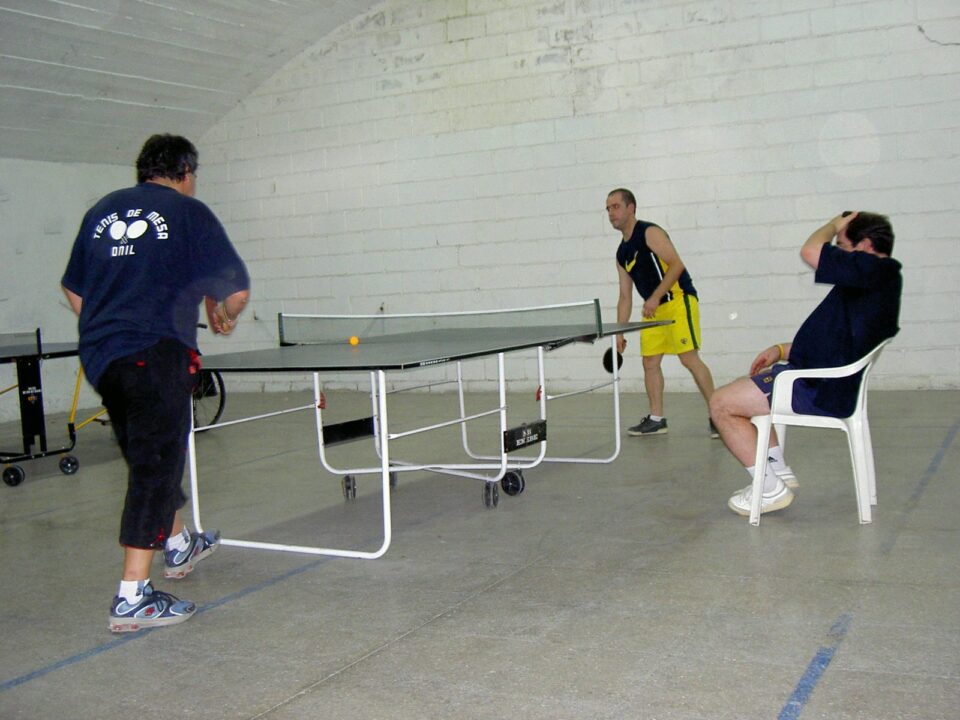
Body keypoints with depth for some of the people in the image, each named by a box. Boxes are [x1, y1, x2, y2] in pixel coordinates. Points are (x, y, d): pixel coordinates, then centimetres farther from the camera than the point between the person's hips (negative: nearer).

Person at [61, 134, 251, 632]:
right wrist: (223, 317, 20)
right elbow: (237, 291, 0)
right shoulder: (189, 213, -1)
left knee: (149, 459, 21)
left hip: (99, 358, 7)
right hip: (156, 355, -7)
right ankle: (132, 599, -4)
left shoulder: (101, 212, 15)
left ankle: (178, 546, 42)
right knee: (156, 467, -3)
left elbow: (74, 291, 20)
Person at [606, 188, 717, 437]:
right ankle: (656, 419, 12)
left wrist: (655, 297, -25)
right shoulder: (622, 253, 16)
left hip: (679, 300, -9)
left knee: (689, 358, -14)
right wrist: (619, 332, 11)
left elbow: (677, 265, -18)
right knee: (650, 362, 5)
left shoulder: (650, 233, -8)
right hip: (653, 309, 9)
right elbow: (625, 296, 18)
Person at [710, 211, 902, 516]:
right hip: (830, 385, 11)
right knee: (744, 388, 28)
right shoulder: (879, 278, 14)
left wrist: (835, 225, -6)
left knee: (721, 403, -8)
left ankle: (771, 489, -2)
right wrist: (782, 350, 12)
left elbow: (810, 251, -26)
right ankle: (779, 470, 25)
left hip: (819, 391, -11)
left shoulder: (878, 270, -18)